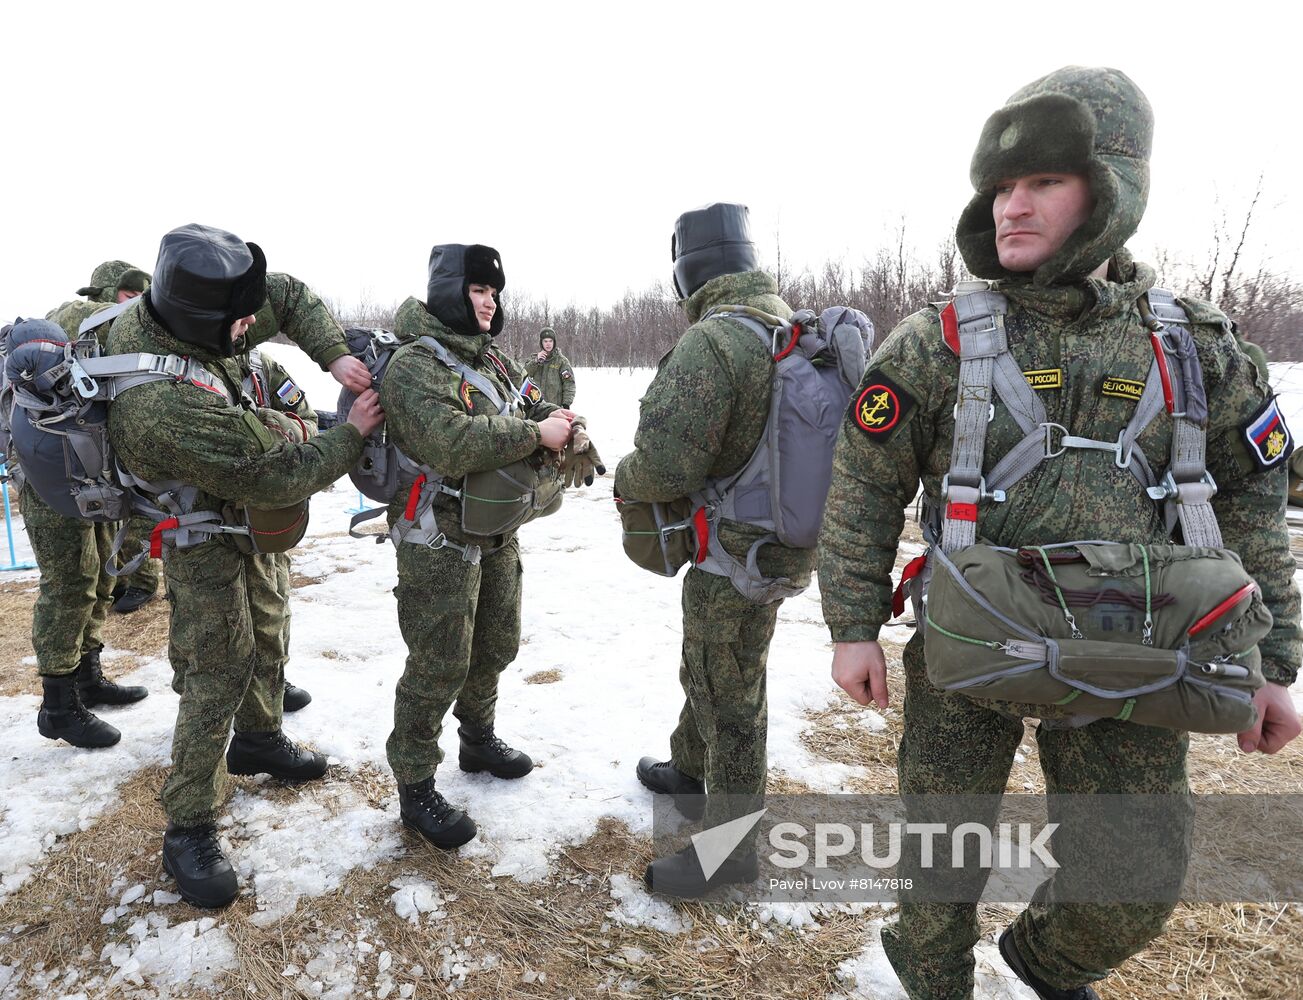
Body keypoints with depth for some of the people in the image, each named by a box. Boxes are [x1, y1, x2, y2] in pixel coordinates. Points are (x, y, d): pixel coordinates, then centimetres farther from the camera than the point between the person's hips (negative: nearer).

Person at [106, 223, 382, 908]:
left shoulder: (176, 318, -14)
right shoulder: (165, 404, -40)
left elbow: (290, 298, -3)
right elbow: (273, 478, -33)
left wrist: (334, 356, -18)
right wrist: (351, 434, -23)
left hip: (250, 520, 9)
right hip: (205, 538, -9)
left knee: (267, 632, 23)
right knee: (218, 673, -4)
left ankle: (259, 739, 46)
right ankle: (188, 831, 11)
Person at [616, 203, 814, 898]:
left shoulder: (709, 343, -25)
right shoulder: (793, 327, 6)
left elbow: (665, 467, -29)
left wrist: (624, 478, -6)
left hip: (736, 556, -10)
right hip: (781, 536, 10)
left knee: (728, 698, 6)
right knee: (706, 670, 27)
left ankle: (729, 846, 24)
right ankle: (689, 774, 49)